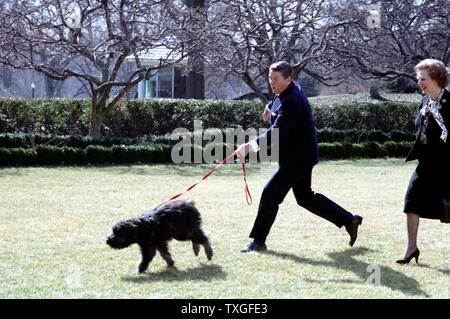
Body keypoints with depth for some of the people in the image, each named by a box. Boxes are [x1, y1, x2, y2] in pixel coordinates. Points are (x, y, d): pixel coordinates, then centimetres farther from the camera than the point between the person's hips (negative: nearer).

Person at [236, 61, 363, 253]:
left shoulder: (291, 101, -26)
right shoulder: (287, 91, 5)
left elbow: (277, 132, -38)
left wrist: (250, 146, -47)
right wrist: (272, 111, 13)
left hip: (298, 156, -11)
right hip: (299, 155, 11)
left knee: (271, 194, -11)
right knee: (305, 197, 18)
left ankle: (258, 241, -5)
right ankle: (349, 221, 27)